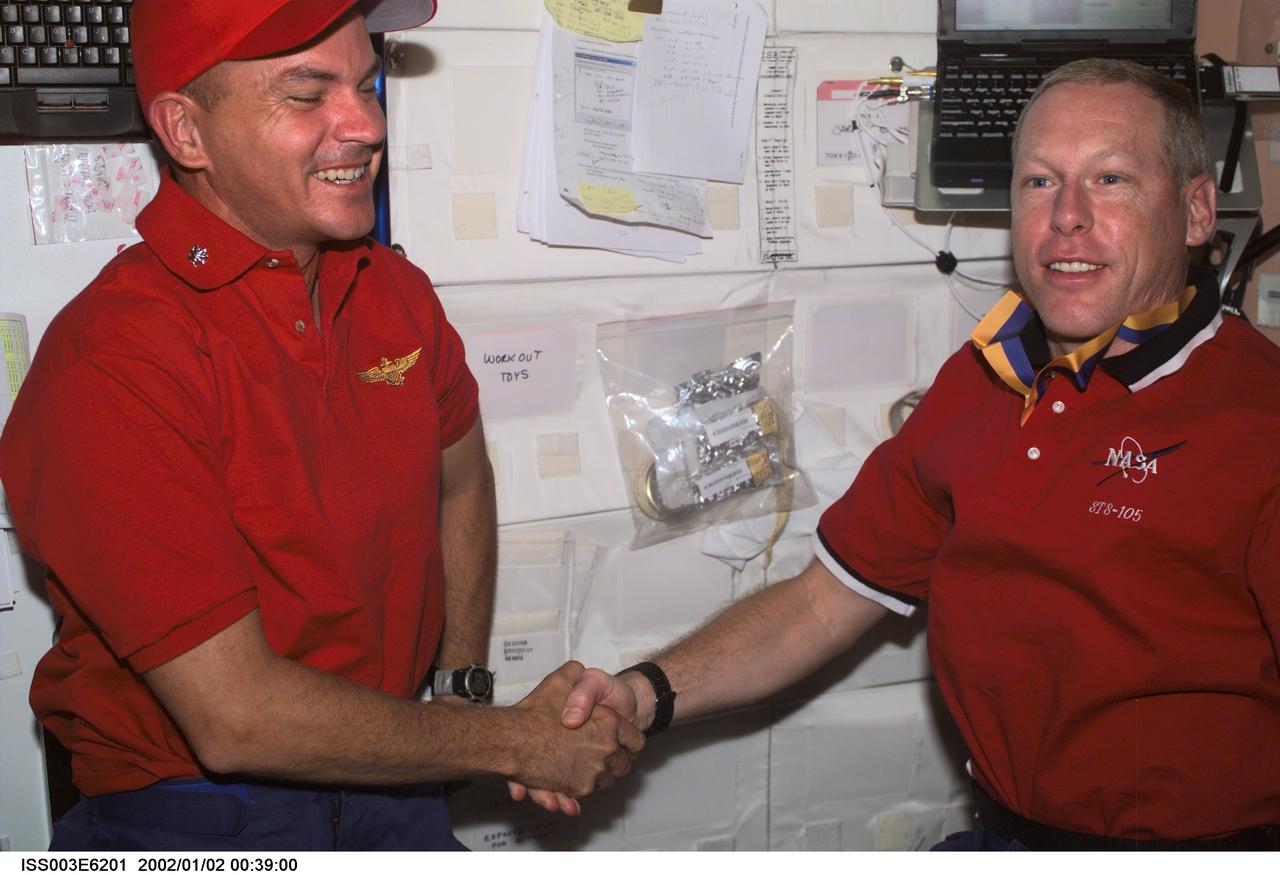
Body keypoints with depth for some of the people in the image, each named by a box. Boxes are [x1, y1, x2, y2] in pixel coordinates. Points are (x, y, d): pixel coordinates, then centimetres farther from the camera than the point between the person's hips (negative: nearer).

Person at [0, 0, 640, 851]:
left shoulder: (396, 291, -2)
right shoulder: (108, 366, -24)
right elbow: (236, 718, -25)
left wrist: (467, 686, 8)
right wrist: (515, 741, -16)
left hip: (391, 785, 6)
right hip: (193, 819, -5)